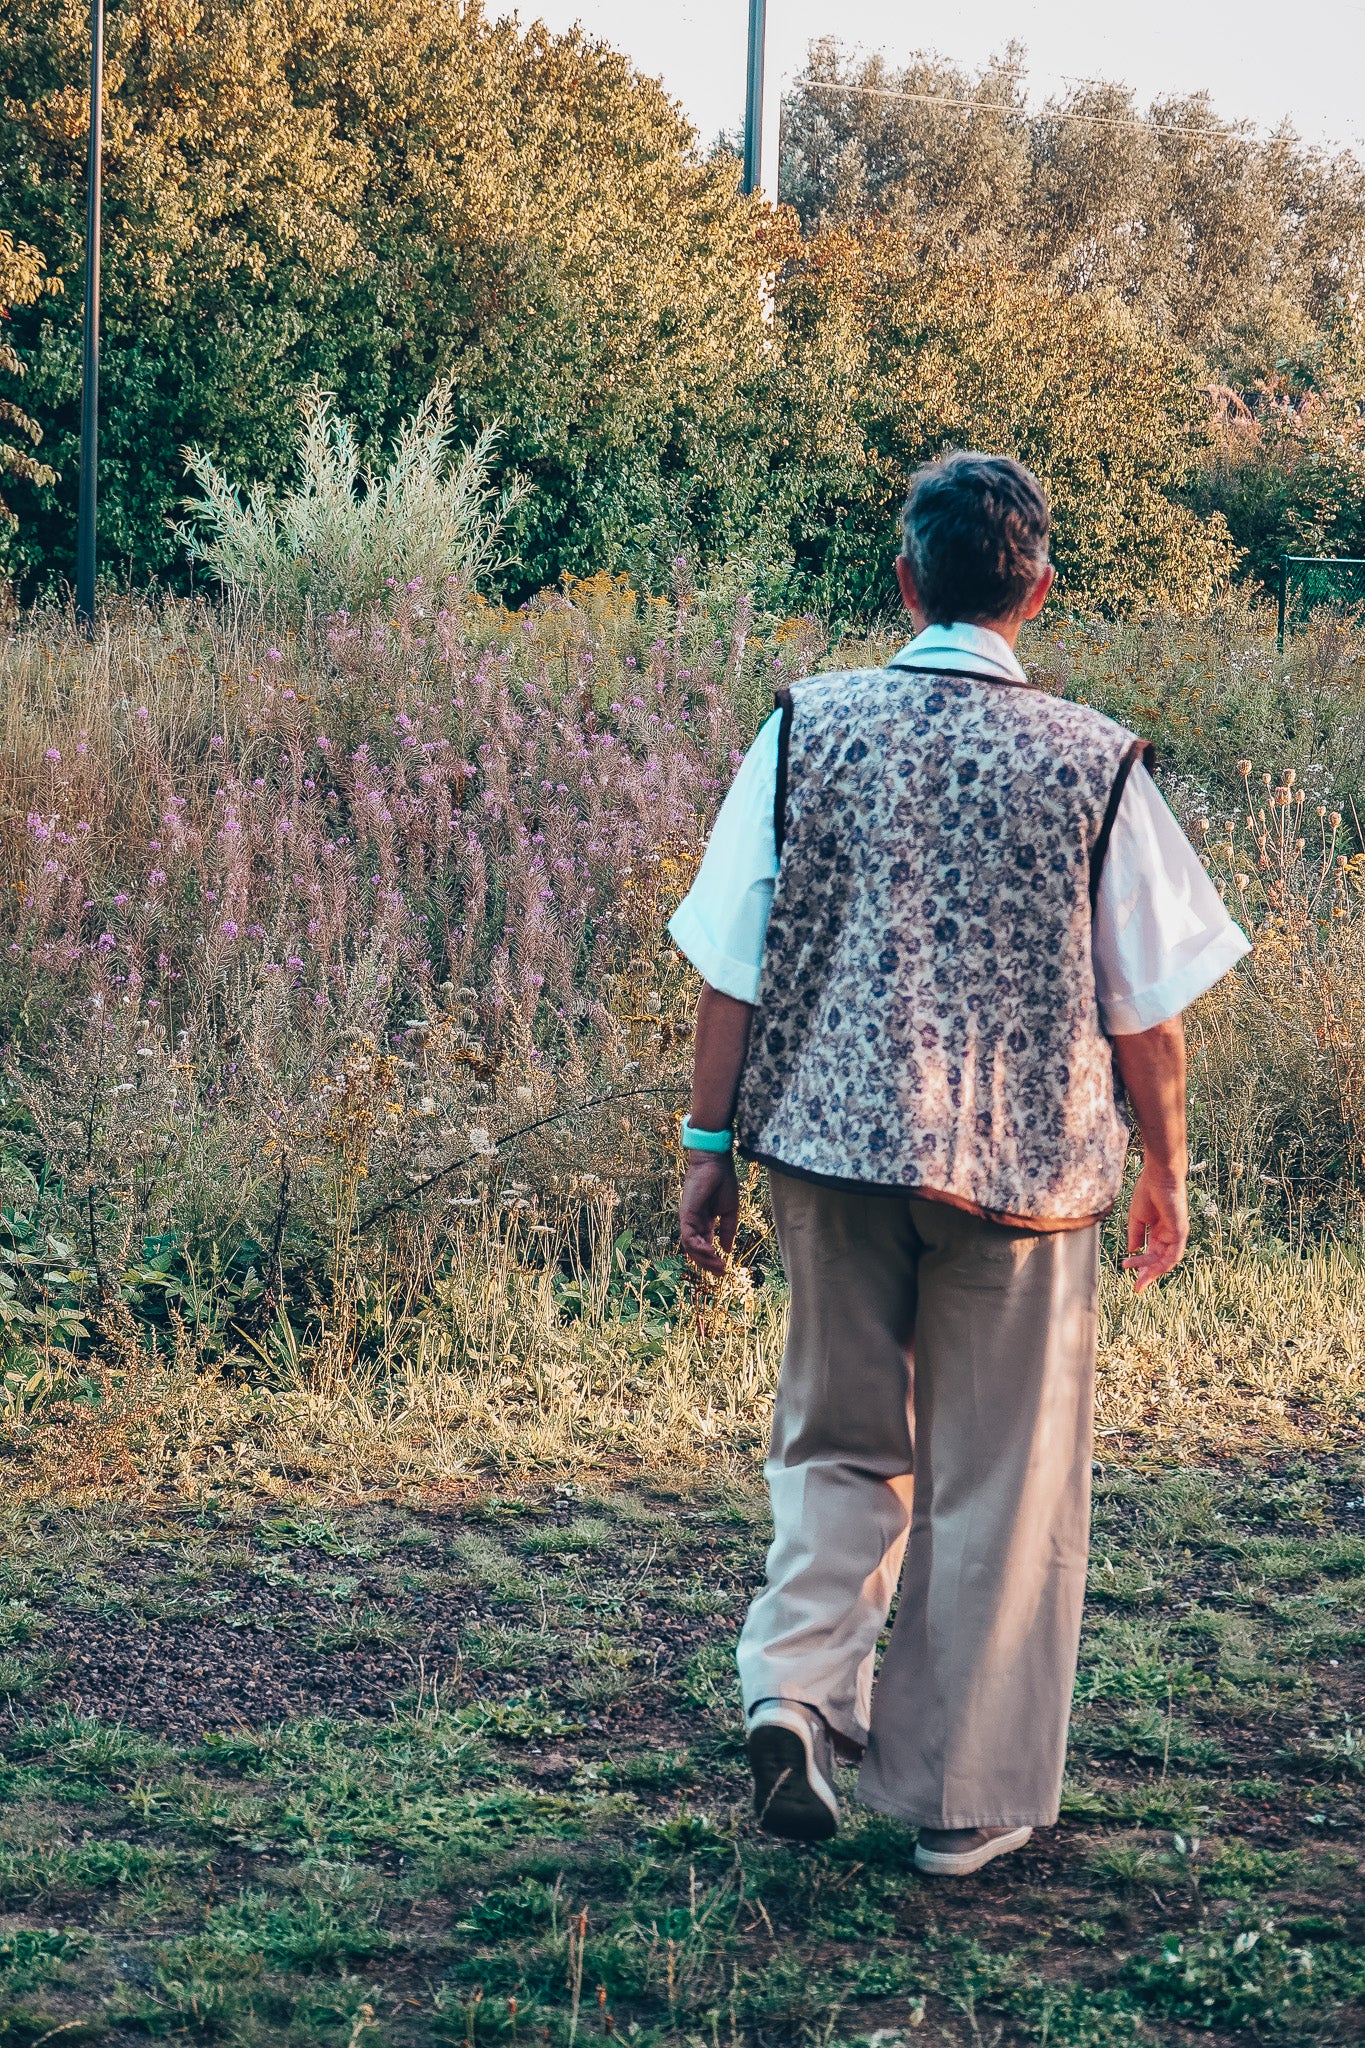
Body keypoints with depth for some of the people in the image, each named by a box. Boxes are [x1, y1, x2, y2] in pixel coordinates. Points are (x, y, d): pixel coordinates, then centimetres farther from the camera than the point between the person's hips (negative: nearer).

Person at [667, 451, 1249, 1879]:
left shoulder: (806, 727, -2)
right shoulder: (1094, 762, -6)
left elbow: (732, 965, -1)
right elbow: (1145, 1008, -1)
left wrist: (709, 1145, 7)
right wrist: (1164, 1173, 12)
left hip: (832, 1140, 2)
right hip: (1022, 1164, -2)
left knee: (840, 1441, 19)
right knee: (996, 1483, 10)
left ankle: (795, 1684, -1)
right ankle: (965, 1799, 18)